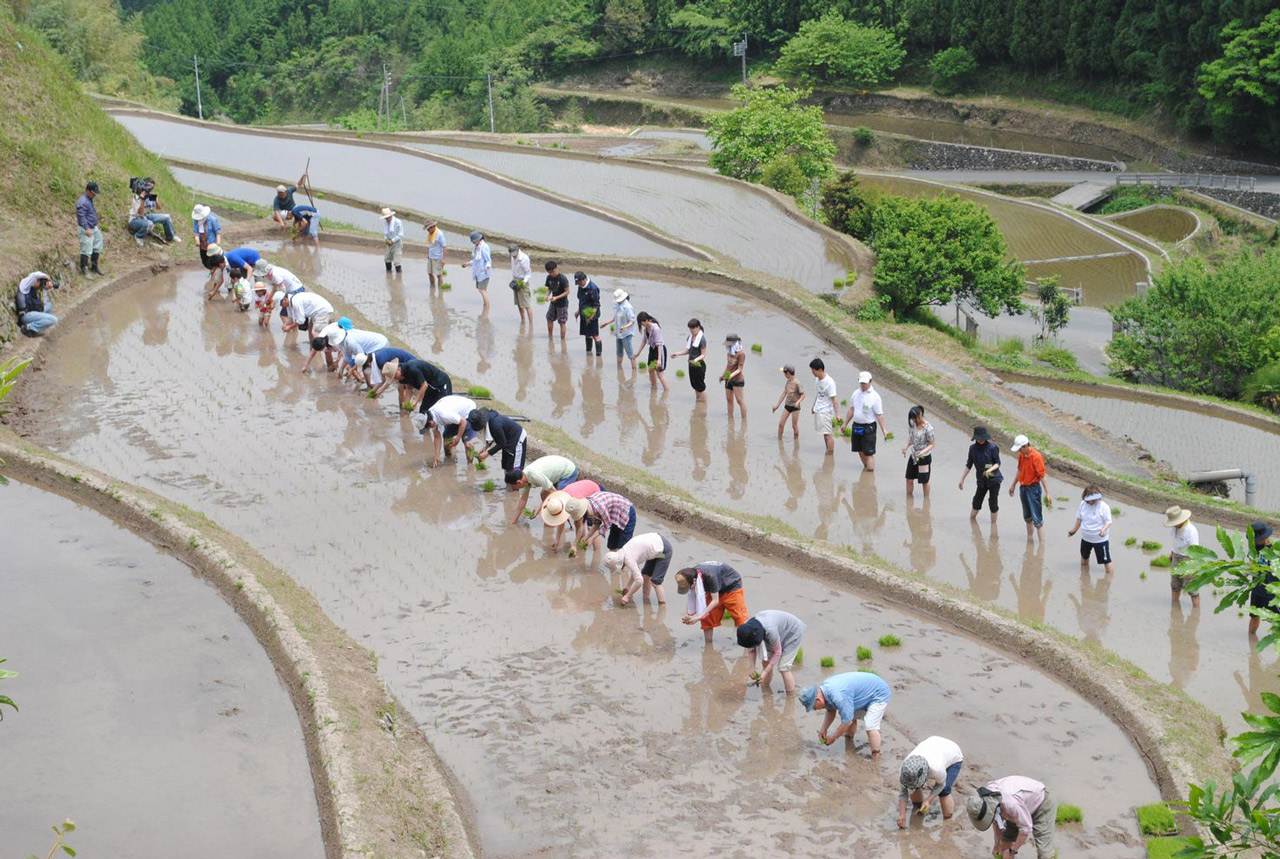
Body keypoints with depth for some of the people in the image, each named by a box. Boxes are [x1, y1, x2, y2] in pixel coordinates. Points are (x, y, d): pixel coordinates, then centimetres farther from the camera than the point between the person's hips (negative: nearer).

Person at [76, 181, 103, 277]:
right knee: (86, 249, -7)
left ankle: (94, 267, 29)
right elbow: (81, 216, -24)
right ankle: (84, 270, 1)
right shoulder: (83, 202, -19)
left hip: (93, 228, 10)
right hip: (86, 229, -10)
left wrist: (96, 225, 25)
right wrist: (87, 229, -29)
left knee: (97, 248, 16)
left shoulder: (90, 200, 12)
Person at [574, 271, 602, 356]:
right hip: (584, 315, 8)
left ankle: (599, 353, -3)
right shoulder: (581, 287, 5)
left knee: (595, 335, -6)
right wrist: (578, 311, 20)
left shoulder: (592, 288, -21)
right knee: (587, 334, 18)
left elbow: (596, 305, -18)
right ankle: (588, 350, 30)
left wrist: (591, 317, -21)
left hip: (592, 315, -8)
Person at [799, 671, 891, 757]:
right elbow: (831, 711, 11)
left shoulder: (838, 696, -36)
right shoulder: (825, 687, -6)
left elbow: (847, 722, -27)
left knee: (870, 726, -21)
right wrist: (823, 729, 2)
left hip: (879, 695, -10)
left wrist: (833, 737, -14)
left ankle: (875, 756, -15)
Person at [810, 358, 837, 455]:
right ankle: (828, 451, 25)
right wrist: (813, 406, 27)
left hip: (826, 412, -8)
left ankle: (831, 455, -3)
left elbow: (834, 399, -19)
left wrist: (837, 414, -19)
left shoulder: (829, 382, -19)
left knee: (828, 435, -6)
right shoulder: (818, 379, 5)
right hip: (818, 411, 8)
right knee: (824, 434, 15)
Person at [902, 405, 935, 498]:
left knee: (924, 481, 9)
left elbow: (931, 444, -15)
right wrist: (906, 447, -9)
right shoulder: (912, 425, -4)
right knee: (909, 479, 11)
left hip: (924, 458, -6)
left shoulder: (928, 428, -21)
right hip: (913, 456, 6)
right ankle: (908, 499, 27)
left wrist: (923, 452, -30)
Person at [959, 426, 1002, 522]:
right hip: (982, 480, 4)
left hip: (994, 479, -4)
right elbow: (969, 465, 8)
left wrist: (990, 469, -27)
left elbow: (998, 463, -7)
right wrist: (962, 479, 10)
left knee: (993, 502, 0)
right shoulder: (973, 448, -1)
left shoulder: (992, 447, -13)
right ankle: (971, 520, 25)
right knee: (976, 501, 10)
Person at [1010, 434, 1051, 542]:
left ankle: (1042, 543, -7)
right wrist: (1013, 485, 26)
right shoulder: (1021, 455, 3)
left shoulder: (1036, 457, -18)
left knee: (1037, 518, -8)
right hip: (1023, 487, 7)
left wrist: (1047, 493, -19)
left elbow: (1042, 476, -18)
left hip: (1033, 488, -7)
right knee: (1027, 517, 18)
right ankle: (1029, 539, 31)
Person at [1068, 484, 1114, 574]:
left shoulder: (1104, 507, -20)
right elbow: (1079, 518, 11)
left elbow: (1108, 522, -19)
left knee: (1106, 560, -6)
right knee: (1084, 557, 25)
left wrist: (1104, 529, -39)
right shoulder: (1083, 504, -4)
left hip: (1100, 539, -6)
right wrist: (1074, 530, 19)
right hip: (1086, 538, 6)